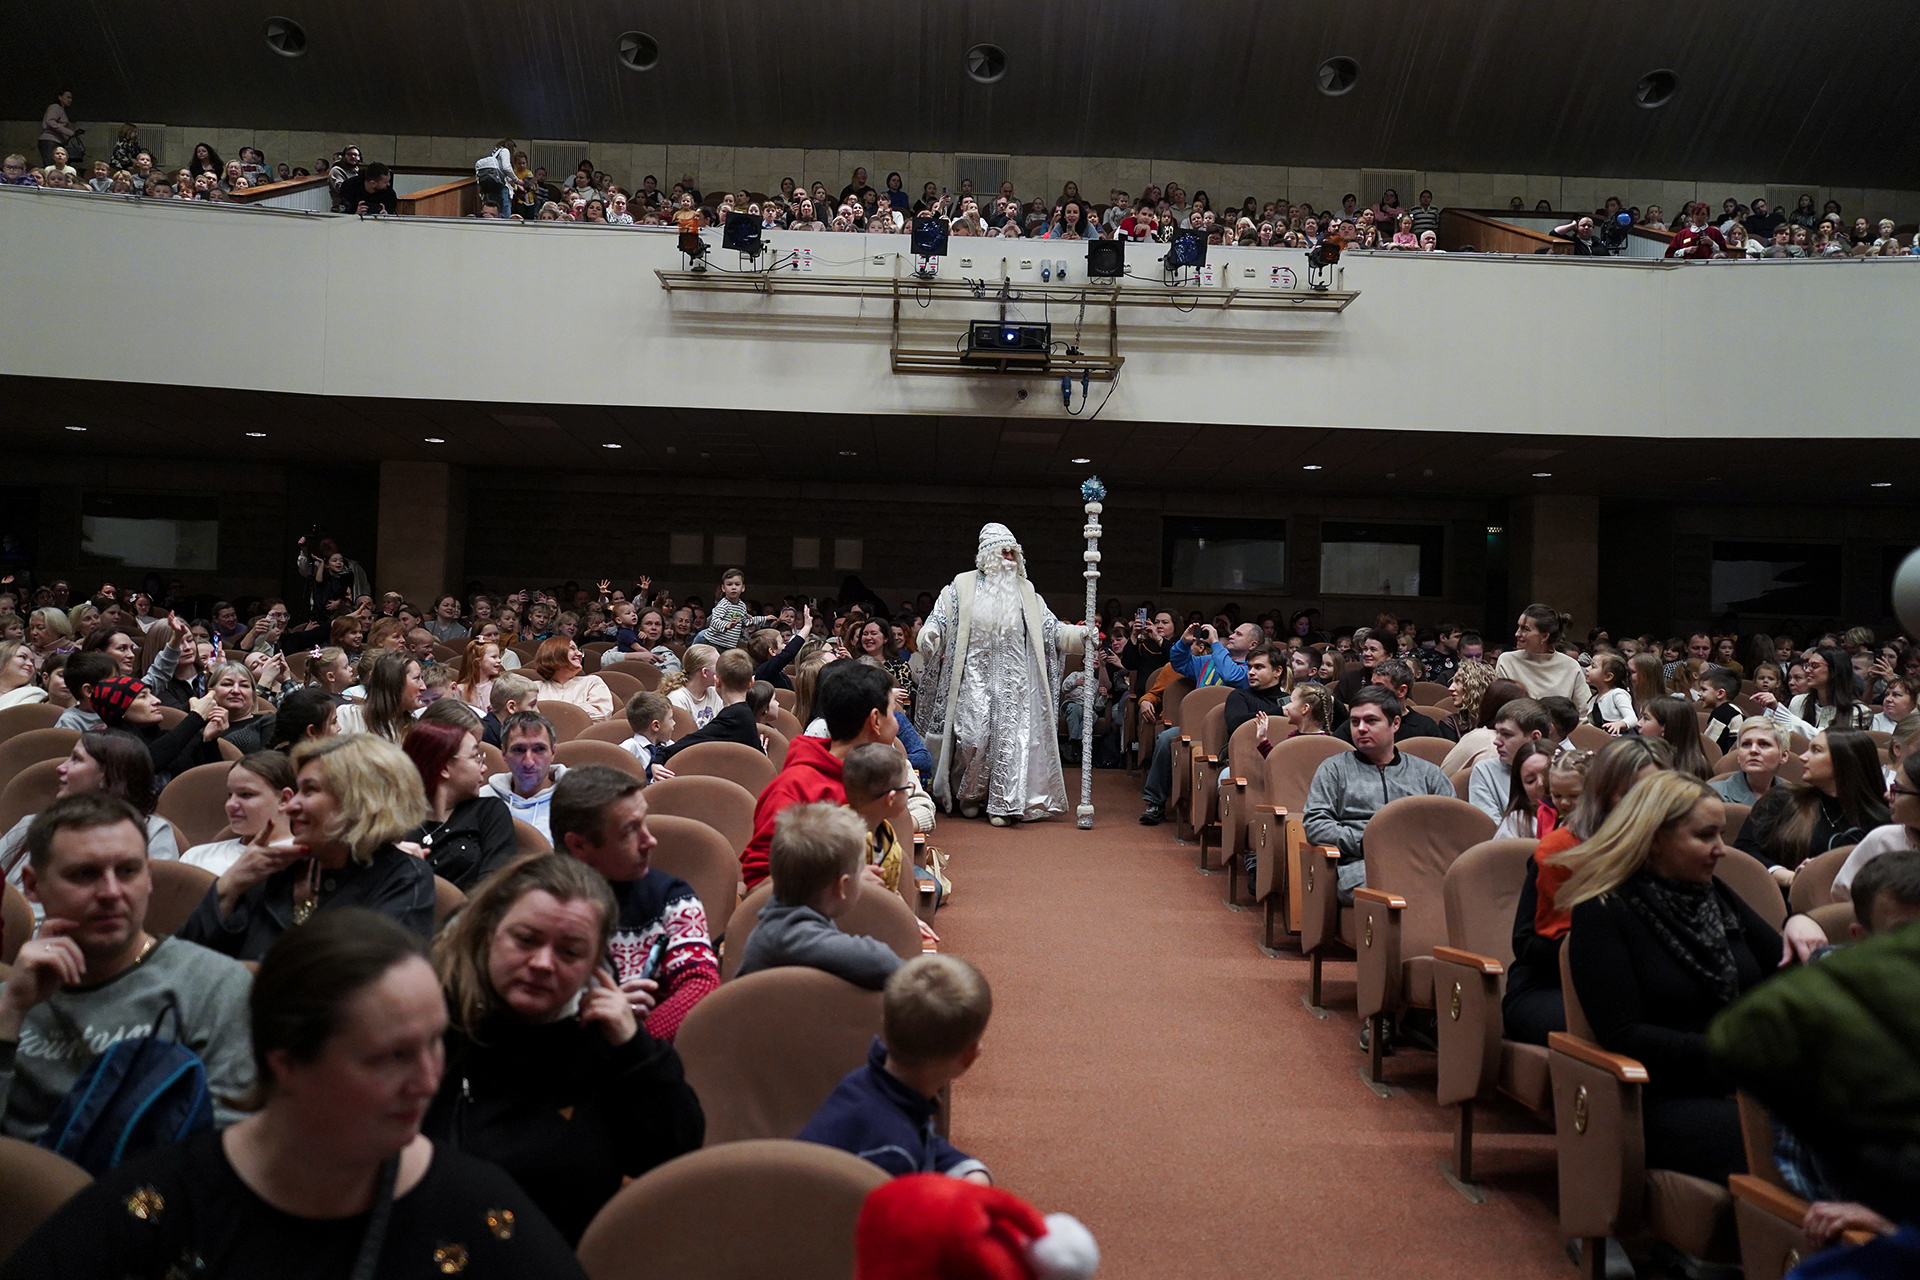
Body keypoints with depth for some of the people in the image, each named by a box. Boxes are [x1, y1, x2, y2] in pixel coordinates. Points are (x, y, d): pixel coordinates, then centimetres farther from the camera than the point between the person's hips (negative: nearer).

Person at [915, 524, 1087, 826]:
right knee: (973, 736, -7)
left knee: (1009, 736, -6)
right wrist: (928, 636, -20)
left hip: (1013, 676, 2)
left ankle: (1001, 804, -1)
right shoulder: (963, 586, 4)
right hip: (975, 674, -2)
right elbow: (940, 620, 1)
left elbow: (1050, 626, 12)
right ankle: (970, 797, 14)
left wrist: (1079, 633, -2)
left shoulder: (1025, 591, 12)